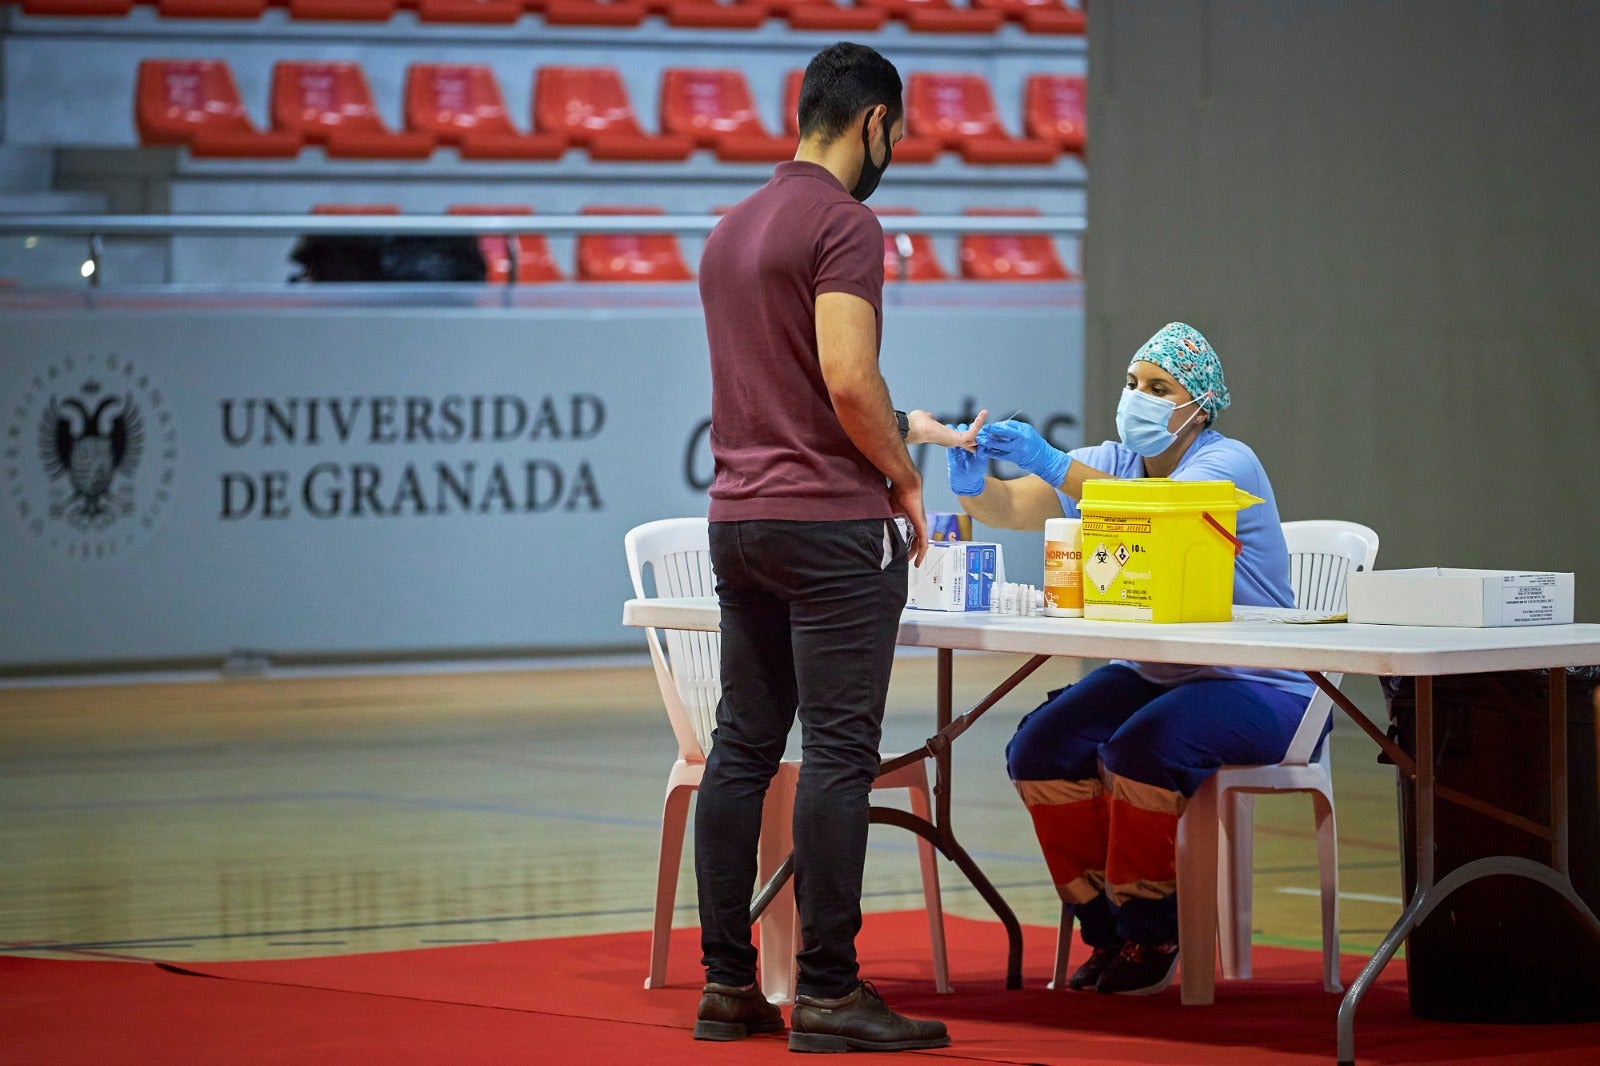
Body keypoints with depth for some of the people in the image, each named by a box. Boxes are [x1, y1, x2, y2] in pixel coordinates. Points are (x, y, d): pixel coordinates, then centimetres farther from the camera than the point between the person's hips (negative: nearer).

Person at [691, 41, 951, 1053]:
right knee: (838, 754, -6)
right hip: (831, 519, -9)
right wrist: (905, 478, -6)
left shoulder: (733, 228, 16)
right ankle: (828, 991, -6)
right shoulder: (844, 222, -12)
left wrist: (890, 435, 26)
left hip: (739, 516, 9)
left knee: (742, 748, 9)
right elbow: (848, 379, -20)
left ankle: (728, 984, 10)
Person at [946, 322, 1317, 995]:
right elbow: (1016, 508, -5)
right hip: (1149, 674, 7)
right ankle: (1105, 935, -2)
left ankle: (1151, 939, -14)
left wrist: (1053, 465, -42)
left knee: (1142, 747, -32)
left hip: (1255, 687, -7)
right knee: (1040, 748, -15)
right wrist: (974, 485, -29)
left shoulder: (1228, 465, -14)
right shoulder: (1110, 462, 7)